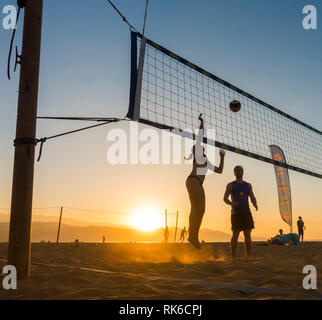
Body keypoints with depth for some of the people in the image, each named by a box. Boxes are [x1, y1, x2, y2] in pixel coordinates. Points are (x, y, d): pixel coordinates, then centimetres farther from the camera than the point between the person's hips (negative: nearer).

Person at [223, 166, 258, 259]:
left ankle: (248, 257, 7)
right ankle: (233, 257, 0)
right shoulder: (230, 185, 6)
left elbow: (252, 198, 15)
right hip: (236, 213, -3)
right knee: (235, 235, -7)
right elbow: (225, 198, -1)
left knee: (248, 235, 1)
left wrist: (255, 205, -7)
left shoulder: (248, 185, 16)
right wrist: (231, 203, -23)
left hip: (246, 213, 3)